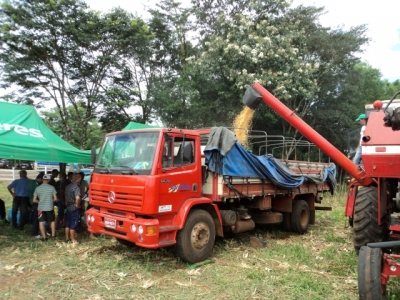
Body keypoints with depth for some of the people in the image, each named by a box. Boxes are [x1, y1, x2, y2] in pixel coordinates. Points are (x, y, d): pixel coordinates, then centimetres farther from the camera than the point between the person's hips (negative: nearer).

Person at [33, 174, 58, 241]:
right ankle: (53, 235, 23)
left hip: (41, 208, 0)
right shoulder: (52, 187, -6)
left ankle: (44, 237, 5)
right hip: (50, 208, 0)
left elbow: (34, 200, 0)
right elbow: (55, 199, -6)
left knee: (41, 222, 5)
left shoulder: (37, 188, -1)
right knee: (52, 221, 16)